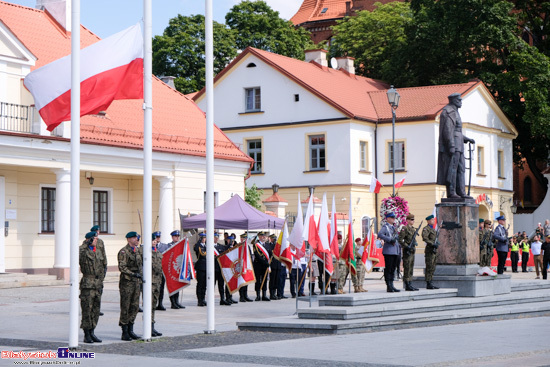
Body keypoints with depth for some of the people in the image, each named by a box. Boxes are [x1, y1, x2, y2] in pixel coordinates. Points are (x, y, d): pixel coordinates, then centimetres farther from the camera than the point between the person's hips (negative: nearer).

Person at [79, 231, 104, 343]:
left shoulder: (98, 252, 17)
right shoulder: (83, 251, -6)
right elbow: (77, 253, -31)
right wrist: (86, 244, -28)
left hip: (97, 285, 7)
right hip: (87, 285, -7)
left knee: (96, 310, 9)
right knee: (87, 310, -4)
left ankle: (92, 333, 18)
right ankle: (87, 335, 2)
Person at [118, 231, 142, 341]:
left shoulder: (137, 251, 15)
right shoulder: (124, 252, -10)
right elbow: (122, 267, -18)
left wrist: (141, 275, 16)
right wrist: (133, 274, -24)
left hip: (136, 282, 8)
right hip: (127, 282, -8)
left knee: (135, 306, 8)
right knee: (125, 308, -2)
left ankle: (130, 330, 17)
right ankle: (125, 333, 3)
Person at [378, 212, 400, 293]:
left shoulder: (394, 227, 20)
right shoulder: (385, 227, -6)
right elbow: (380, 235, -22)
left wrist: (399, 249, 20)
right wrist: (390, 239, -25)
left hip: (395, 251, 9)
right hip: (388, 251, -9)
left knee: (393, 269, 10)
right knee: (388, 269, -6)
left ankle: (391, 285, 14)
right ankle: (388, 287, -5)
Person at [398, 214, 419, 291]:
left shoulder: (413, 229, 16)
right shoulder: (405, 228, -11)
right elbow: (400, 240, -17)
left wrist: (414, 247, 11)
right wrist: (407, 247, -21)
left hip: (412, 250, 9)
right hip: (407, 251, -9)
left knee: (411, 268, 9)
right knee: (407, 267, -8)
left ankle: (409, 285, 13)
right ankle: (407, 285, -8)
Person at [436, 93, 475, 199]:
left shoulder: (454, 112, 23)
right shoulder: (449, 112, -10)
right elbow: (447, 130, -20)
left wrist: (467, 139, 21)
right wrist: (451, 146, -25)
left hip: (456, 147, 11)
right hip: (452, 145, -11)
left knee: (460, 169, 8)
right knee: (452, 169, -11)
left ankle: (461, 192, 8)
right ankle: (451, 192, -11)